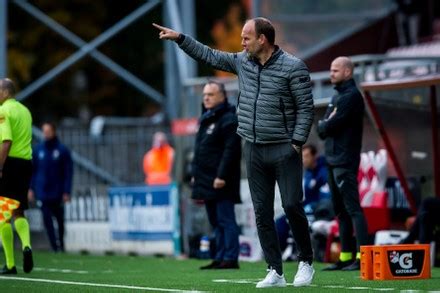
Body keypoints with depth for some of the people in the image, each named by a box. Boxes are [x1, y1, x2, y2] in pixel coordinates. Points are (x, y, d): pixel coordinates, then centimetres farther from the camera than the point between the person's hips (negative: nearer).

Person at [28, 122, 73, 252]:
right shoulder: (38, 149, 4)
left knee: (59, 219, 10)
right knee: (47, 219, -7)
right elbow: (33, 170, 9)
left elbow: (68, 172, -5)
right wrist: (31, 188, 3)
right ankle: (54, 245, -4)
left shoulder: (63, 150, -4)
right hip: (43, 192, 1)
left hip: (57, 192, -1)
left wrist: (66, 192, -10)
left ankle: (61, 244, 26)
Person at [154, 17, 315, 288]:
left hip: (284, 150, -6)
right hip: (254, 150, 6)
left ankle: (306, 262, 8)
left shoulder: (293, 67, -9)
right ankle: (275, 272, 5)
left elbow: (306, 108, -9)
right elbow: (210, 56, 20)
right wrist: (179, 38, 17)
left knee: (292, 205, -9)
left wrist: (297, 142, -14)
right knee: (262, 212, 2)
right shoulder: (242, 62, 9)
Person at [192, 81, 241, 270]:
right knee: (216, 222, 11)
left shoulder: (228, 119, -10)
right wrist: (196, 175, 20)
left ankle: (230, 258, -9)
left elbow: (231, 150, -18)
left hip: (221, 183, -10)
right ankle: (220, 258, 14)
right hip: (207, 182, 10)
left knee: (225, 220, -9)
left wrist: (222, 175, -23)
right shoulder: (206, 119, 19)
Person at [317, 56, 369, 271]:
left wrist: (323, 125, 2)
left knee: (352, 208, -14)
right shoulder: (336, 96, 20)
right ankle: (345, 257, 15)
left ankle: (362, 256, -18)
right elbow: (322, 130, 16)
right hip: (333, 161, 10)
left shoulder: (351, 96, -10)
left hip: (345, 162, -10)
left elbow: (331, 125, -17)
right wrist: (325, 126, -4)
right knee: (340, 210, 11)